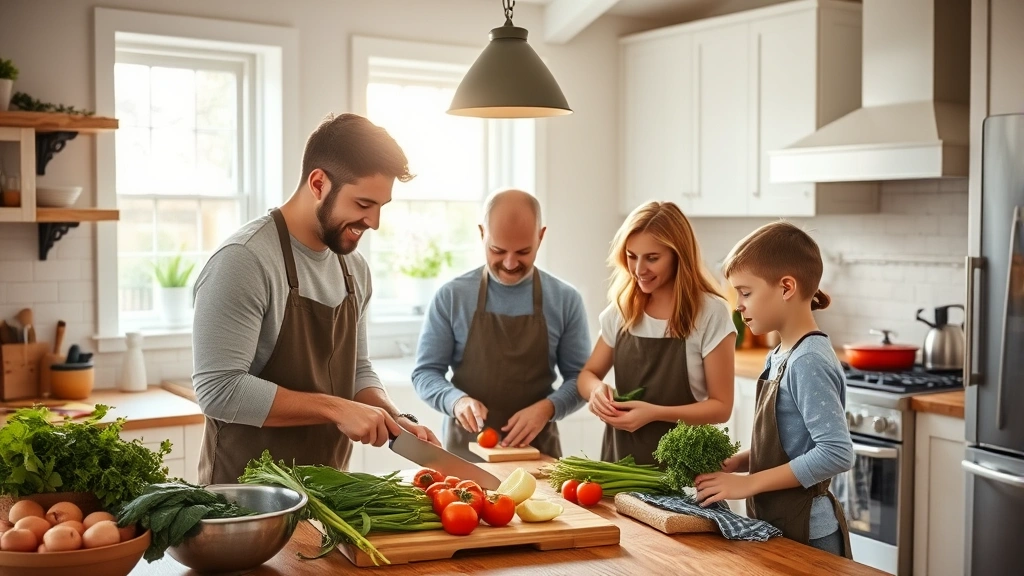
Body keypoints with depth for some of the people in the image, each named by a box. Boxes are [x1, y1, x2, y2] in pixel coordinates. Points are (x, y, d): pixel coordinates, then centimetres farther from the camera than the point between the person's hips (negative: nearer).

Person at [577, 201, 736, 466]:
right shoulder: (622, 309, 5)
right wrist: (597, 389, -9)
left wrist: (655, 413, -19)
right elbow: (588, 374, 14)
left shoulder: (710, 313, -8)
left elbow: (721, 406, -6)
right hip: (620, 456, 3)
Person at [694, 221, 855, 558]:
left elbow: (836, 453, -26)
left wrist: (748, 483, -21)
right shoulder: (779, 357, 5)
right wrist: (734, 463, -2)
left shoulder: (809, 362, -20)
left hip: (805, 534, -8)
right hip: (776, 526, 8)